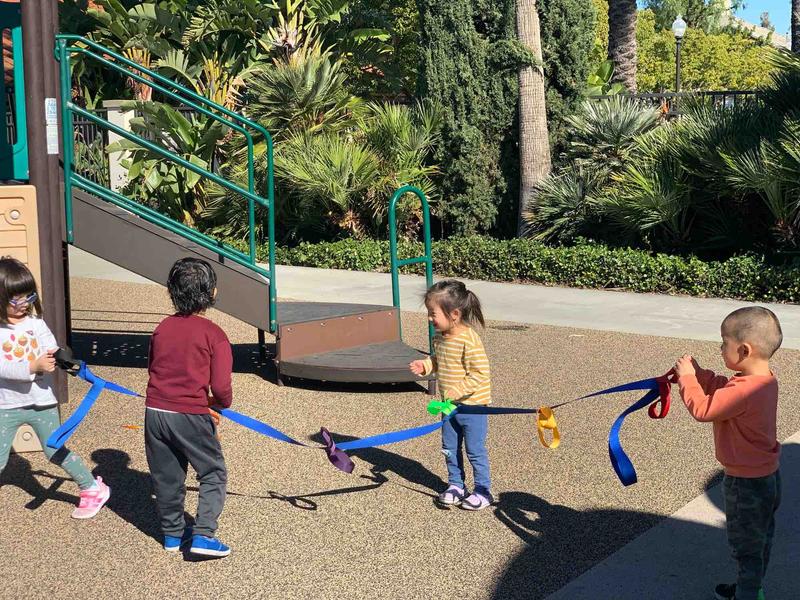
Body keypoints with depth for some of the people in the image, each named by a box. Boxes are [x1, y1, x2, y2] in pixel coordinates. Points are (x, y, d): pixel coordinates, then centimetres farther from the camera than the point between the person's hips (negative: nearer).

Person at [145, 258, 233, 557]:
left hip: (155, 411, 5)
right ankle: (203, 535, 1)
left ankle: (172, 533, 29)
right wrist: (221, 402, 7)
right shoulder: (213, 334, -11)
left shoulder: (162, 328, 6)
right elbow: (220, 387, -13)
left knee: (166, 476, 18)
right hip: (190, 416, -5)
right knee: (214, 474, 10)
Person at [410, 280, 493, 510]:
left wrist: (456, 391, -27)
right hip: (450, 405, 8)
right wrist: (425, 365, -3)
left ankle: (483, 491, 19)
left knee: (475, 450, 5)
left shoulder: (469, 340, -25)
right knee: (449, 449, 17)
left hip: (472, 406, -8)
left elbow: (480, 373, -26)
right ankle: (456, 485, 33)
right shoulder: (439, 337, 1)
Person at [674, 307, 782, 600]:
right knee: (760, 539, 26)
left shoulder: (744, 391, -33)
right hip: (767, 476, 10)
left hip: (746, 483, -10)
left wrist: (687, 377, -12)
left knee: (746, 546, 9)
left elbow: (701, 408, -25)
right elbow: (723, 389, 9)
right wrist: (697, 373, -2)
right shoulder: (765, 379, -3)